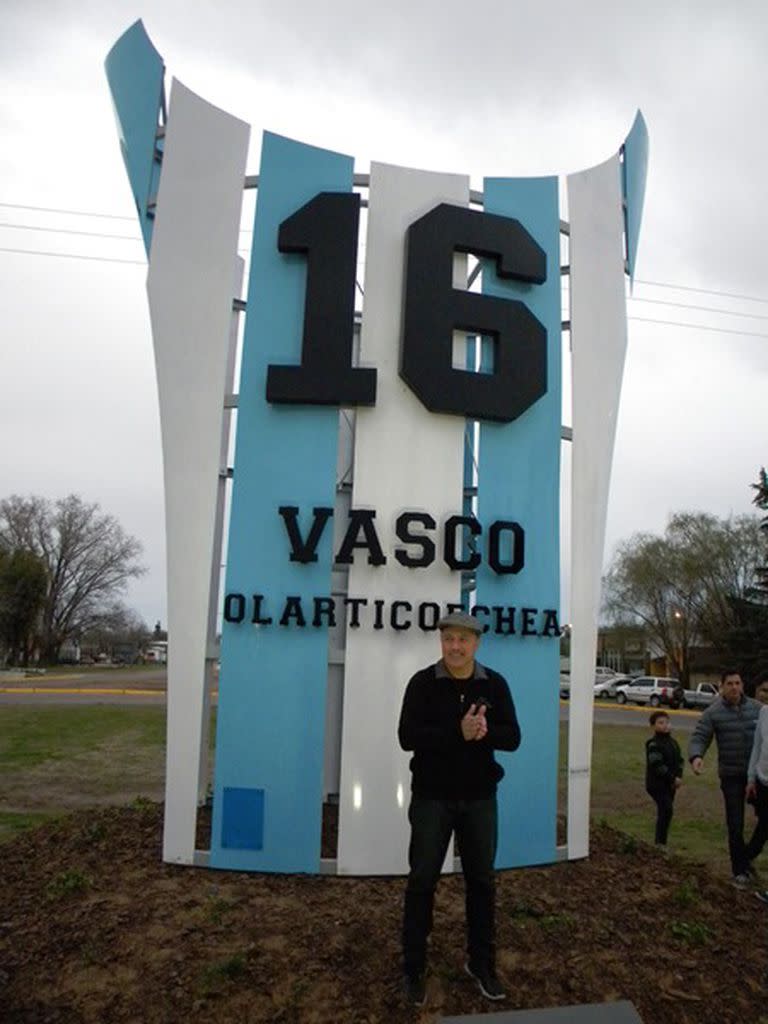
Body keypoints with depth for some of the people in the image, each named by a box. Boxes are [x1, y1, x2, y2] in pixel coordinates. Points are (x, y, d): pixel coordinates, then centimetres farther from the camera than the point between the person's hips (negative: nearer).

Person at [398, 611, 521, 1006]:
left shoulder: (494, 684, -1)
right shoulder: (423, 683, -9)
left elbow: (512, 737, -6)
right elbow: (408, 737, -18)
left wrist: (483, 732, -27)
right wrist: (458, 733, -29)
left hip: (480, 798, 3)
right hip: (432, 797, -2)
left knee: (481, 880, 13)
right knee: (422, 881, 6)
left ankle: (481, 963, 32)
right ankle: (413, 968, 23)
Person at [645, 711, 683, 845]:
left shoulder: (673, 742, 12)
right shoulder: (653, 744, -13)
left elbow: (679, 760, 14)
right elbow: (657, 766, -19)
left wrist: (679, 777, -2)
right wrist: (673, 778, -18)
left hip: (670, 784, 8)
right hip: (657, 784, -8)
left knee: (665, 811, 12)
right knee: (666, 809, -17)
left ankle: (660, 841, 23)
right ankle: (660, 842, -11)